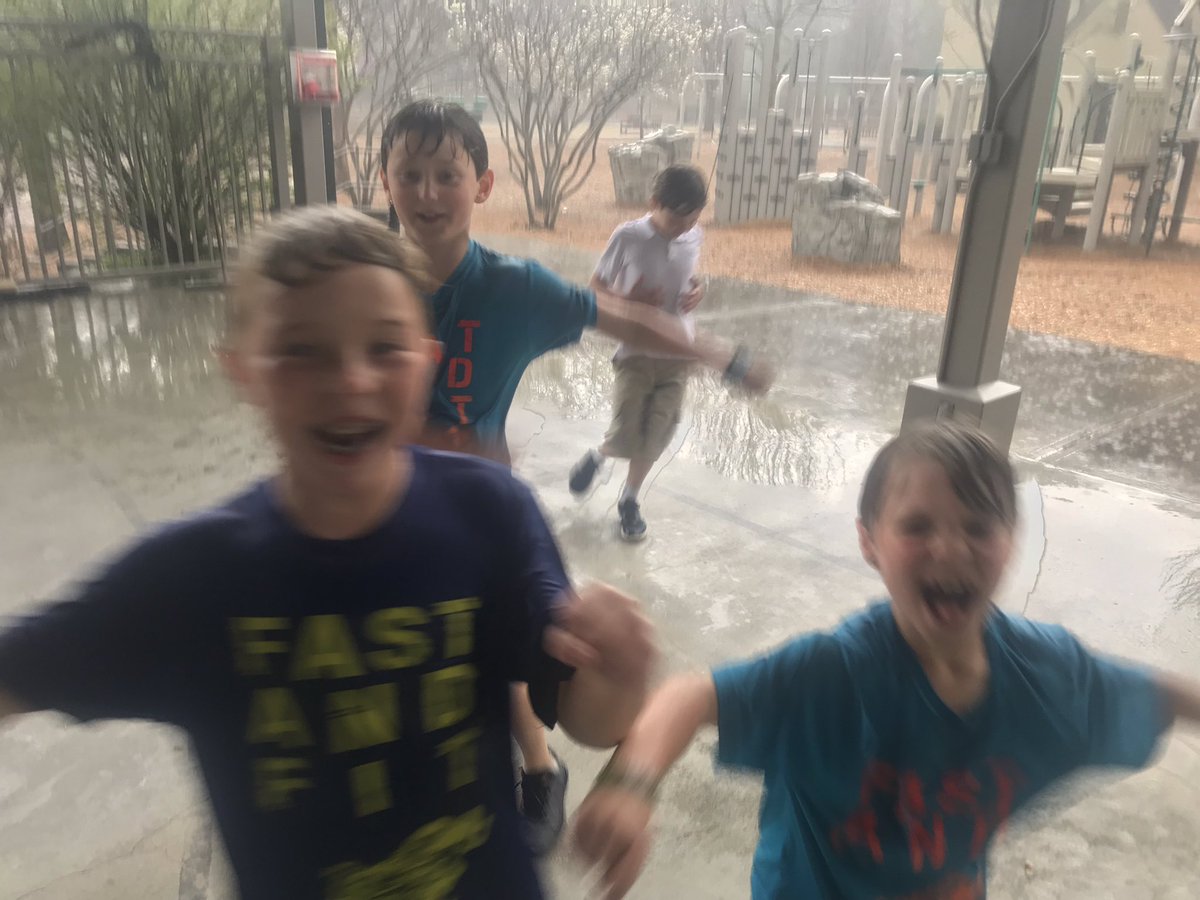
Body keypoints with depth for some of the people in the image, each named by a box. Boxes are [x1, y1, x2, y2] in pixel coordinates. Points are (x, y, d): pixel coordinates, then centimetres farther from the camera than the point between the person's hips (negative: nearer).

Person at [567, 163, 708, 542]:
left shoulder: (695, 237, -2)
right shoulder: (628, 237, -15)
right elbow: (595, 289, -5)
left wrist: (697, 292, -6)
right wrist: (630, 301, -23)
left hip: (677, 353, 4)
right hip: (636, 352, -4)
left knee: (656, 436, 8)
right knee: (625, 437, -7)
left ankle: (629, 501, 30)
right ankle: (596, 456, 30)